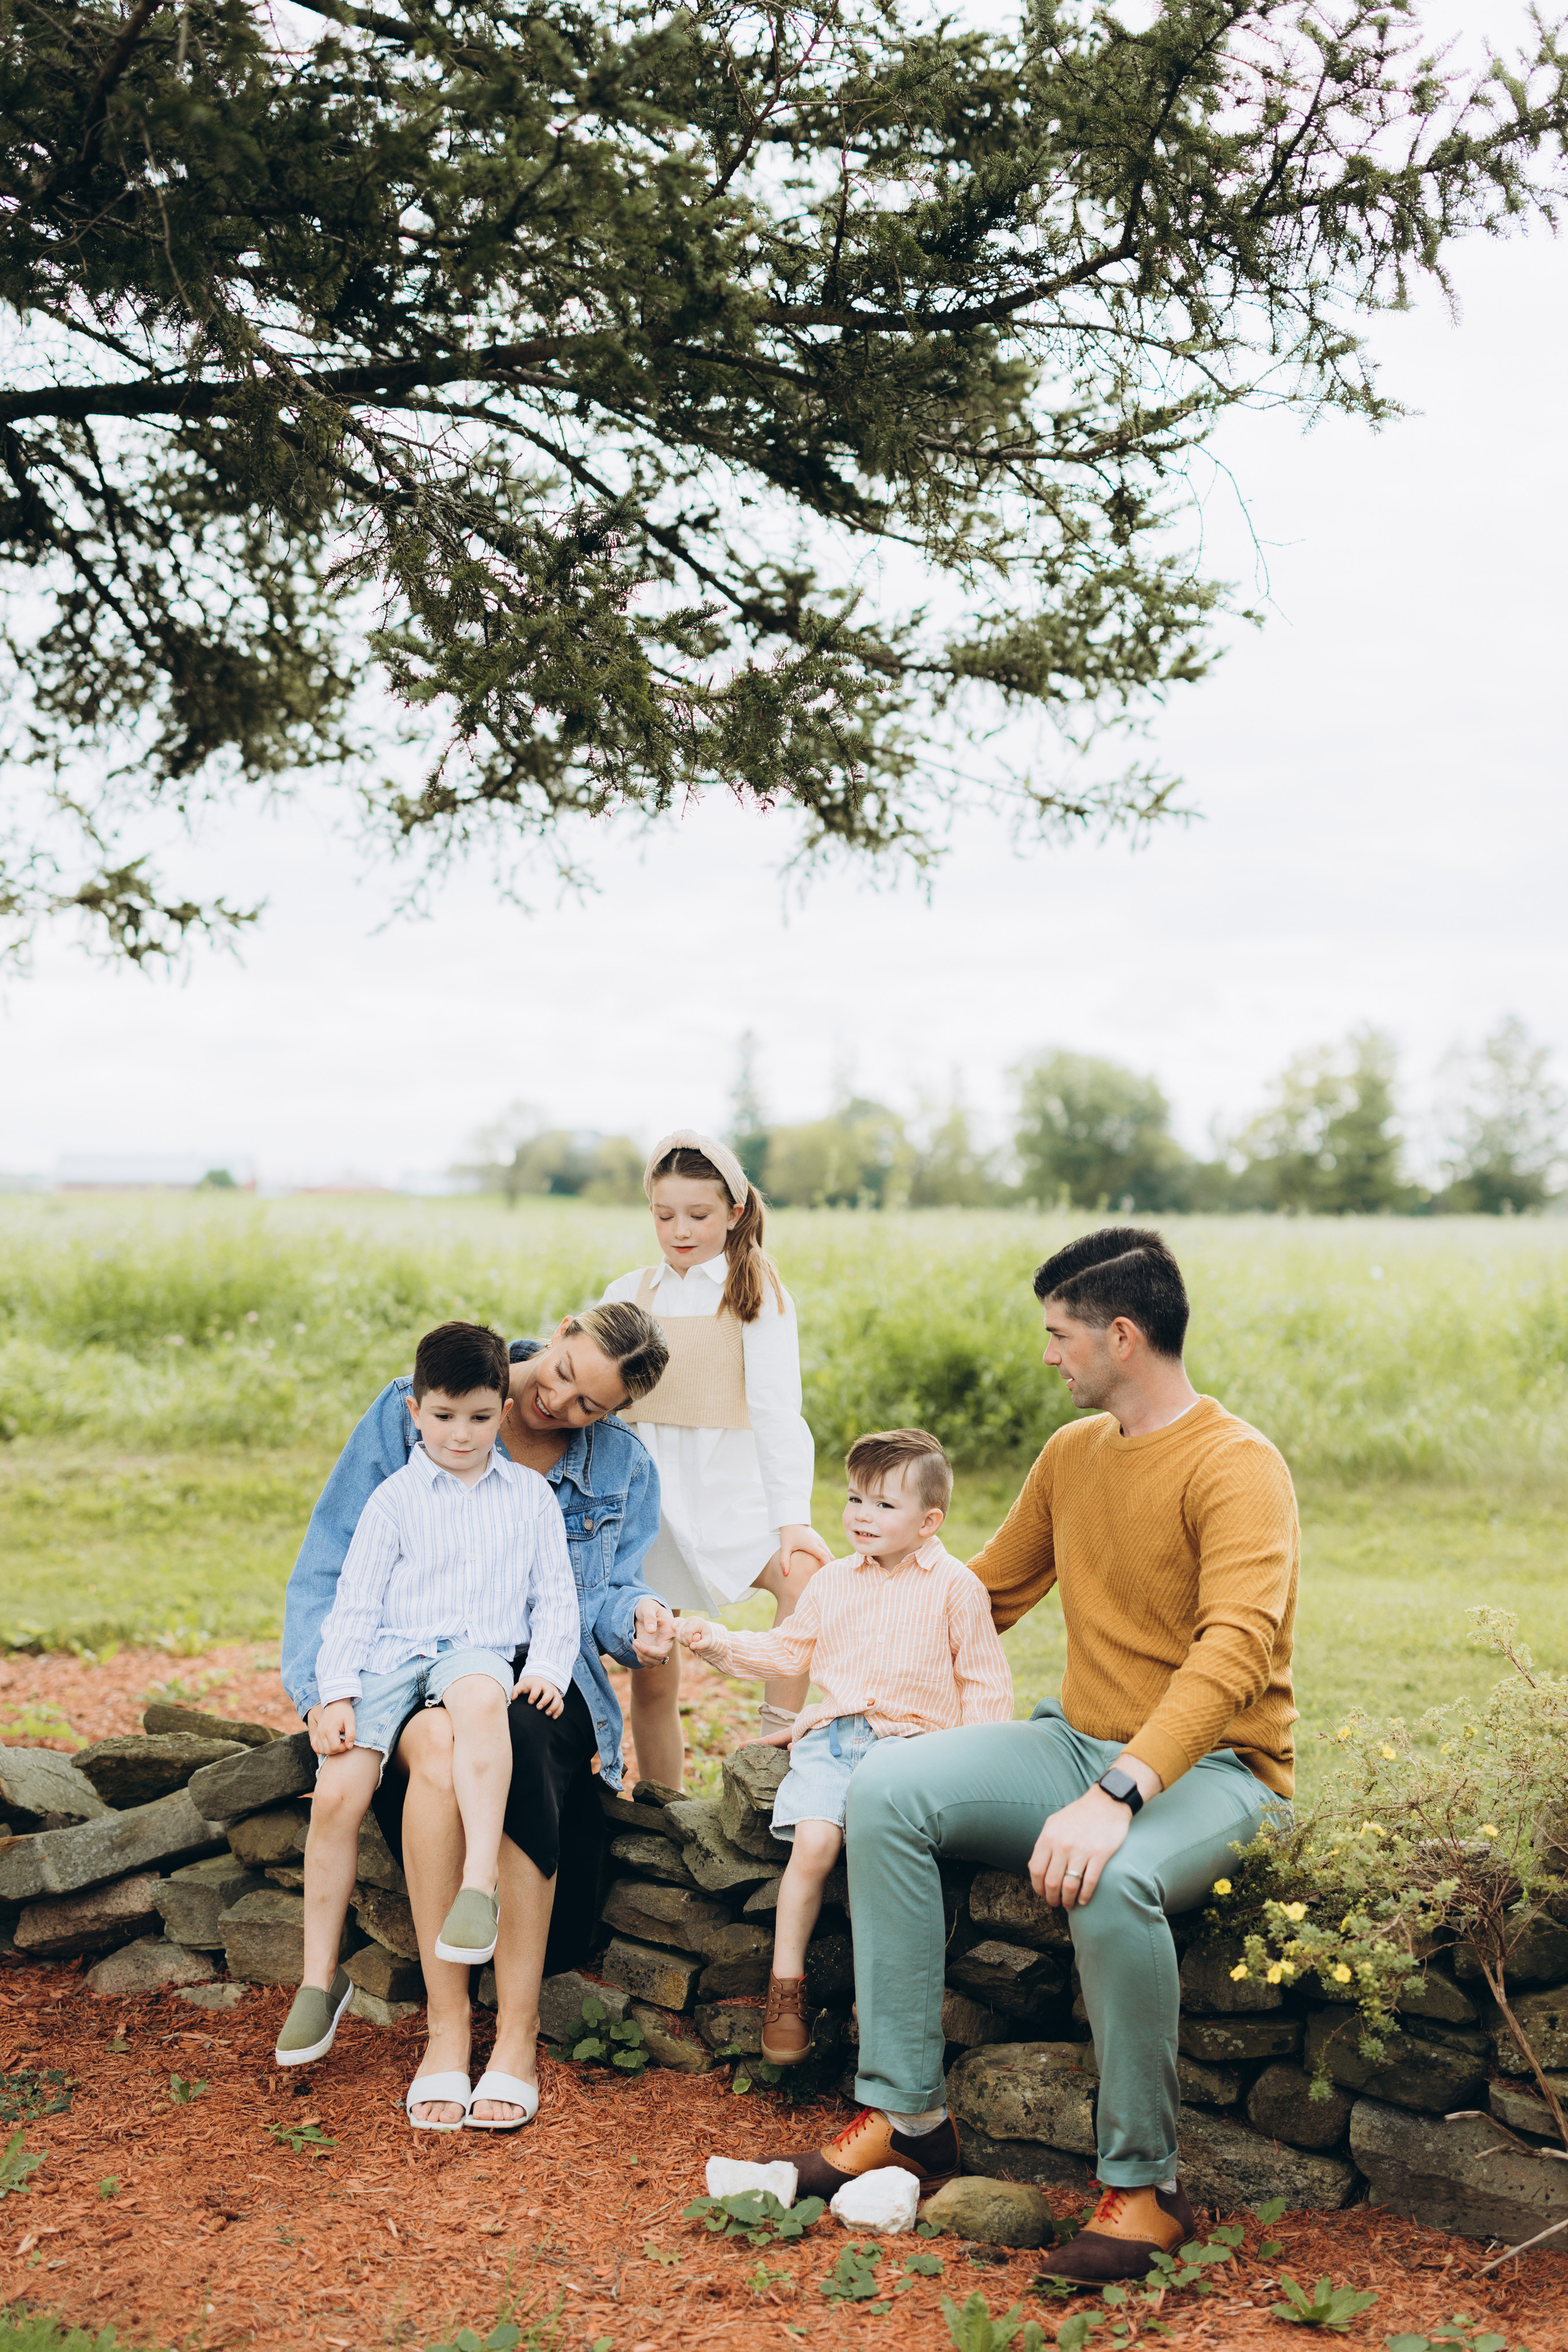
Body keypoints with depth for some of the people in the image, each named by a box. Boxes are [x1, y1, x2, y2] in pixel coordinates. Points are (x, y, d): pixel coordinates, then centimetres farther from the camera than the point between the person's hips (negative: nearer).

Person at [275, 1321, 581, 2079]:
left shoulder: (530, 1495, 17)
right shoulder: (395, 1498, 14)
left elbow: (555, 1596, 15)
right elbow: (355, 1604, 8)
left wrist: (548, 1668, -4)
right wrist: (336, 1695, -5)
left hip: (481, 1652, -1)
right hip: (392, 1654, 1)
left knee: (479, 1697, -40)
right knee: (336, 1793, -18)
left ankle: (480, 1883, -43)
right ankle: (320, 1979, -4)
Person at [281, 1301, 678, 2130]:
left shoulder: (622, 1468, 7)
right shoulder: (410, 1412, -1)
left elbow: (603, 1601, 8)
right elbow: (329, 1563, -1)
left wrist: (634, 1618, -17)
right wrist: (327, 1683, -14)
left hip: (540, 1683, 1)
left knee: (510, 1742, -36)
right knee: (438, 1743, -37)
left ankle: (517, 2033, -29)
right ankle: (445, 2026, -29)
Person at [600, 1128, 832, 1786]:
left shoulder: (756, 1294, 2)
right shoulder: (628, 1295, 11)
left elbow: (777, 1410, -5)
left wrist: (793, 1518, -12)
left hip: (732, 1485, -2)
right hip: (649, 1489, 2)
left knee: (804, 1576, -30)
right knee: (651, 1679, 3)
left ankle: (777, 1741, -18)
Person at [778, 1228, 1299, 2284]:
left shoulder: (1238, 1467, -14)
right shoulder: (1072, 1454, 11)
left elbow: (1234, 1651, -28)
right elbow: (988, 1595, 25)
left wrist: (1116, 1797, -39)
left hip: (1213, 1767, -7)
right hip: (1082, 1743, 7)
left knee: (1111, 1884, -38)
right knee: (886, 1788, -15)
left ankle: (1145, 2185, -16)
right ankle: (904, 2113, -9)